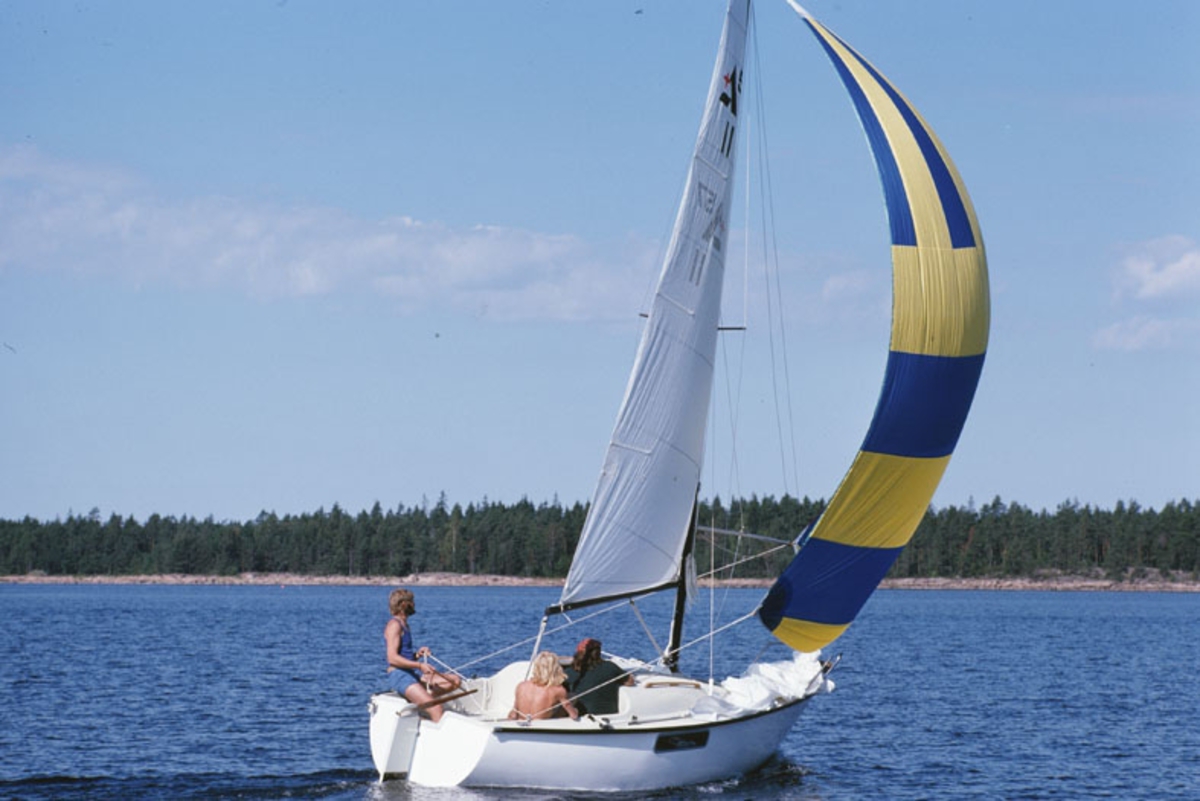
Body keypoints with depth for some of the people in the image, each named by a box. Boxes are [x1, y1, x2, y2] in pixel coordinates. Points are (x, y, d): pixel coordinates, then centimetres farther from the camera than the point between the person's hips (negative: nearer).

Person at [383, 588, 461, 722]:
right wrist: (420, 665, -24)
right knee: (435, 707, -23)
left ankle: (423, 696, -15)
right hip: (398, 675, -10)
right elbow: (392, 658, -19)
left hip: (412, 673, 10)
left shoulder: (405, 625, 20)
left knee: (454, 681, 1)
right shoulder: (394, 625, -9)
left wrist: (417, 654, 5)